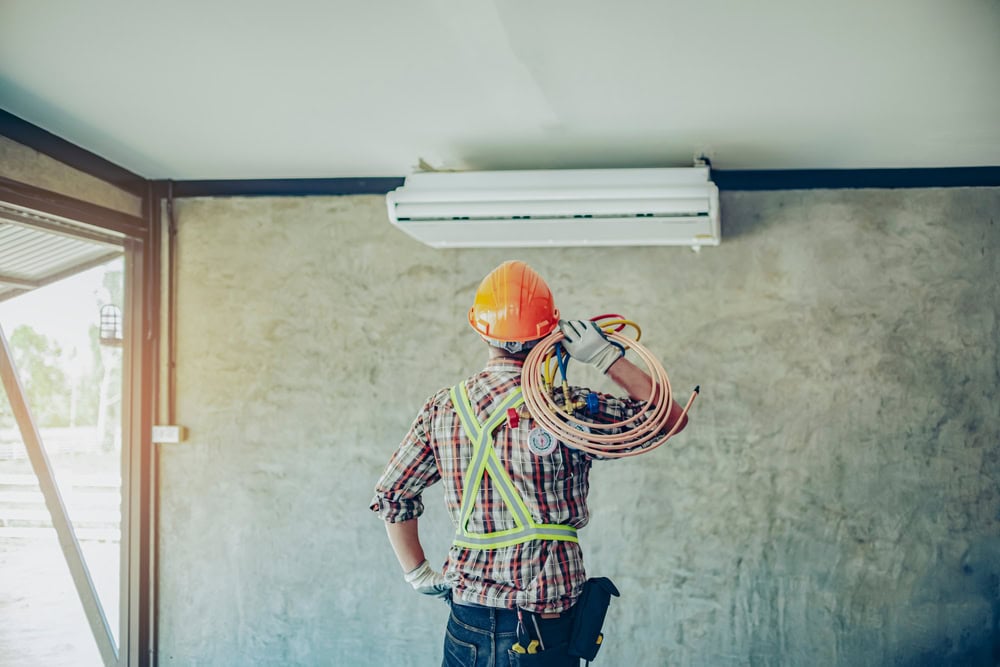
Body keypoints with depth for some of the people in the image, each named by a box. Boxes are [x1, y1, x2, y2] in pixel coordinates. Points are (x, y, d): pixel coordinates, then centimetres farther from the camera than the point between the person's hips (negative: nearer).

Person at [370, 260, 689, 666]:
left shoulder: (442, 408, -1)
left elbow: (391, 495, 5)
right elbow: (671, 417, -3)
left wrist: (418, 575, 13)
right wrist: (608, 356, -7)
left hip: (465, 617, 4)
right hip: (540, 629, -3)